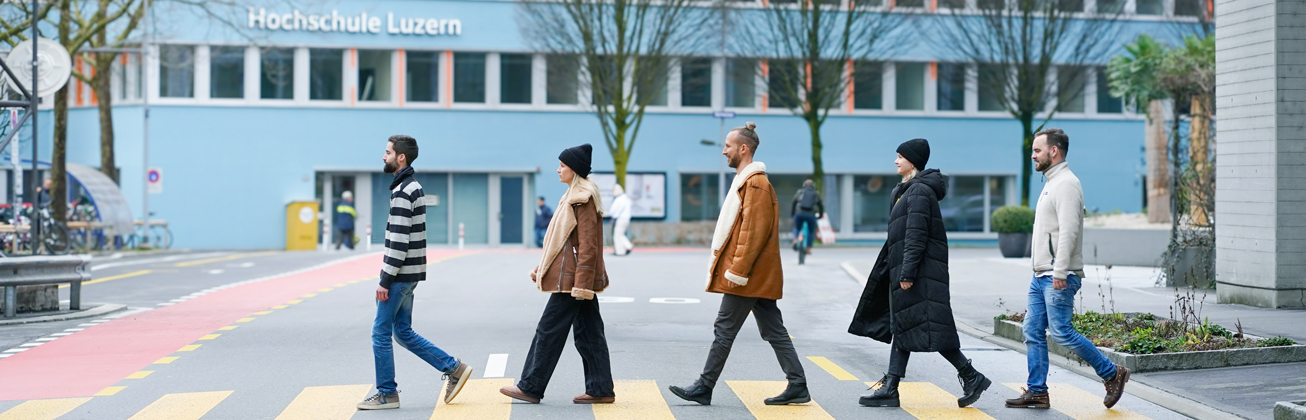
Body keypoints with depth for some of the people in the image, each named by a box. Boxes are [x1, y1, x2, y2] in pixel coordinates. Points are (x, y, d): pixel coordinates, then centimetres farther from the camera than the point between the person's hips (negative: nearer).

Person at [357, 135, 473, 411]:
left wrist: (385, 280, -20)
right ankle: (453, 368, 14)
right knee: (403, 331, 15)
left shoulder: (402, 192, -17)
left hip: (401, 274, -10)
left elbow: (399, 240, -22)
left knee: (381, 332, 0)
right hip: (409, 274, 10)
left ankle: (386, 394, 8)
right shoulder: (413, 187, 14)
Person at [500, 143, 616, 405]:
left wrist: (581, 283, -22)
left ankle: (530, 388, 4)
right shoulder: (575, 196, 17)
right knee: (588, 334, 9)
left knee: (549, 330, -3)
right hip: (579, 278, 10)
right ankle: (600, 390, 10)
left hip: (572, 277, -10)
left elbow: (588, 245, -19)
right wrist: (542, 268, 21)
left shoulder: (583, 199, -14)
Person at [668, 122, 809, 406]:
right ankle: (797, 386, 9)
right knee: (773, 331, 9)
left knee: (725, 329, -3)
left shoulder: (755, 183, -14)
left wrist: (737, 270, -21)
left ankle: (704, 388, 3)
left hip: (749, 275, -10)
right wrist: (735, 267, 19)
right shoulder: (747, 180, 18)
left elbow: (754, 231, -20)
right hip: (761, 276, 10)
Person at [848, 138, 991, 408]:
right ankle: (890, 389, 9)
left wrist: (907, 273, -22)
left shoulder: (920, 191, -14)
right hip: (903, 270, 10)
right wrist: (899, 272, 21)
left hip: (921, 273, -10)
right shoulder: (908, 190, 17)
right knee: (900, 328, 8)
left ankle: (972, 378, 1)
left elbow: (916, 236, -20)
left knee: (927, 329, -8)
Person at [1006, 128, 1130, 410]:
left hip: (1058, 278, -10)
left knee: (1061, 333, -9)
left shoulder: (1066, 184, -13)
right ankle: (1037, 392, 10)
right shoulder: (1051, 183, 19)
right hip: (1041, 276, 10)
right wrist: (1046, 271, 20)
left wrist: (1060, 273, -26)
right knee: (1033, 331, 6)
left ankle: (1112, 374, 4)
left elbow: (1068, 231, -22)